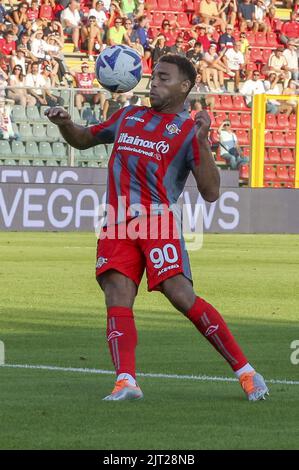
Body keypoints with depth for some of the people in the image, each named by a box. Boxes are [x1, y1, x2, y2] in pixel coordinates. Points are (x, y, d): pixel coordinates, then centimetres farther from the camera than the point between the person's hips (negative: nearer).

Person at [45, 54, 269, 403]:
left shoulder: (188, 131, 4)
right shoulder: (128, 117, 21)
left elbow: (210, 193, -5)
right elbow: (84, 139, 35)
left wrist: (202, 142, -16)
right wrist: (64, 124, 12)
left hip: (157, 222, -5)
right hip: (118, 225, 5)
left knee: (181, 295, -17)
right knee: (117, 293, -16)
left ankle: (244, 371, -7)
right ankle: (125, 381, -24)